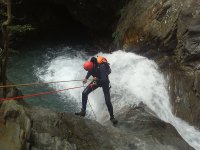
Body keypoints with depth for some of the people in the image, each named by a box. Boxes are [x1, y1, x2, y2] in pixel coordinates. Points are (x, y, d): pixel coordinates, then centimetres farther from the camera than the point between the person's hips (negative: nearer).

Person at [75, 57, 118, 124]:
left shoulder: (101, 67, -39)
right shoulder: (91, 65, -20)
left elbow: (104, 80, -39)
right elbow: (90, 72, 4)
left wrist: (96, 79, -31)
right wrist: (86, 78, -11)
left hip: (104, 82, -6)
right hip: (96, 80, 6)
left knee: (108, 101, -6)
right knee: (84, 93, -8)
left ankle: (112, 117, 14)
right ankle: (83, 111, 2)